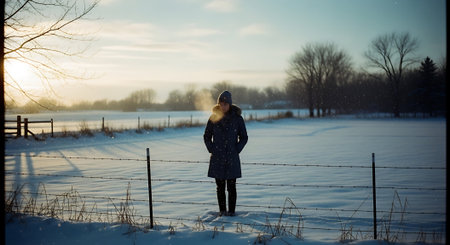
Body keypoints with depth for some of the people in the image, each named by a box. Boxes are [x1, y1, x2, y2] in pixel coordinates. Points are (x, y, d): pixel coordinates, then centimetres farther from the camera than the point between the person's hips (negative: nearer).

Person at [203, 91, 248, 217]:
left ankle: (231, 210, 10)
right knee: (220, 186, 6)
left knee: (231, 186, 0)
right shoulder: (214, 117, 2)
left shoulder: (237, 118, -2)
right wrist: (211, 150, 1)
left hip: (232, 159, -1)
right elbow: (207, 136, 11)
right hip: (217, 159, 1)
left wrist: (236, 151, -3)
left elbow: (244, 137, 6)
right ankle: (222, 210, 15)